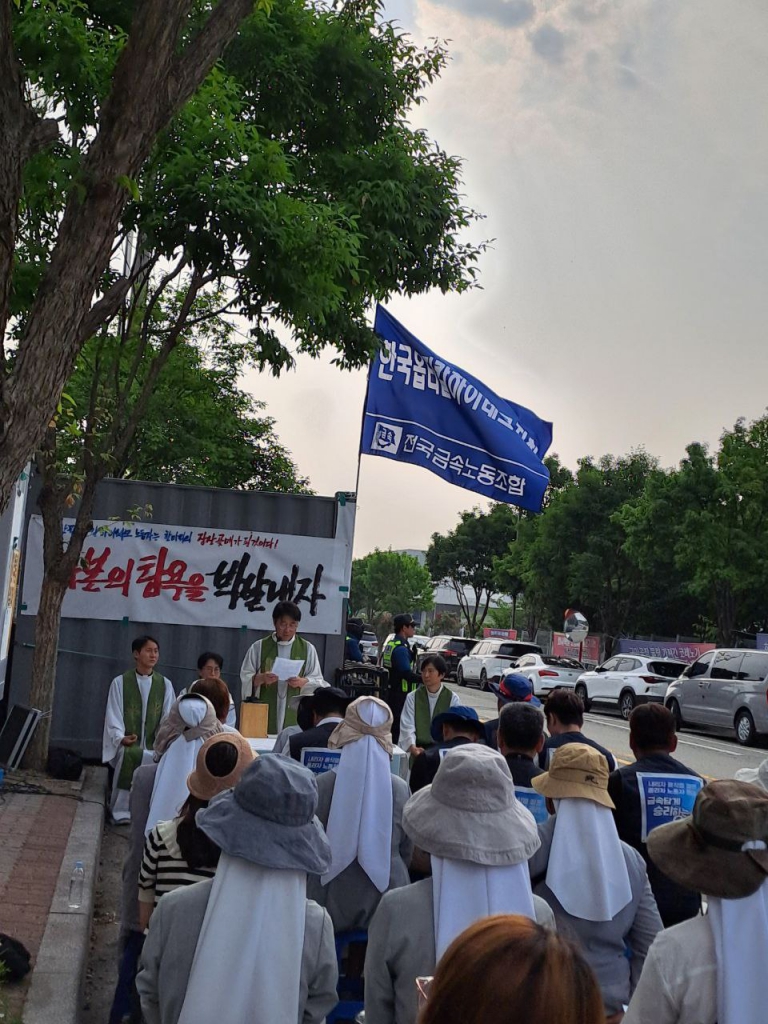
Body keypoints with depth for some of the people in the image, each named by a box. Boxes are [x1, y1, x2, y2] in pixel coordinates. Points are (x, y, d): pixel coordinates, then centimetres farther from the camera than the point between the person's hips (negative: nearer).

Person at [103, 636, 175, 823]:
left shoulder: (165, 684, 11)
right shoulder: (120, 682, 5)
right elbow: (113, 716, 1)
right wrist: (120, 738, -18)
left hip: (155, 747, 1)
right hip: (127, 746, -1)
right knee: (129, 757, -35)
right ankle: (121, 812, -20)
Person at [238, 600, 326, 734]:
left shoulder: (308, 649, 8)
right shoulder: (259, 647, 7)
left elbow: (317, 681, 7)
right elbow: (245, 677, 5)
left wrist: (302, 682, -13)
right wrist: (261, 678, -14)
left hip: (294, 715, 0)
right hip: (264, 712, 0)